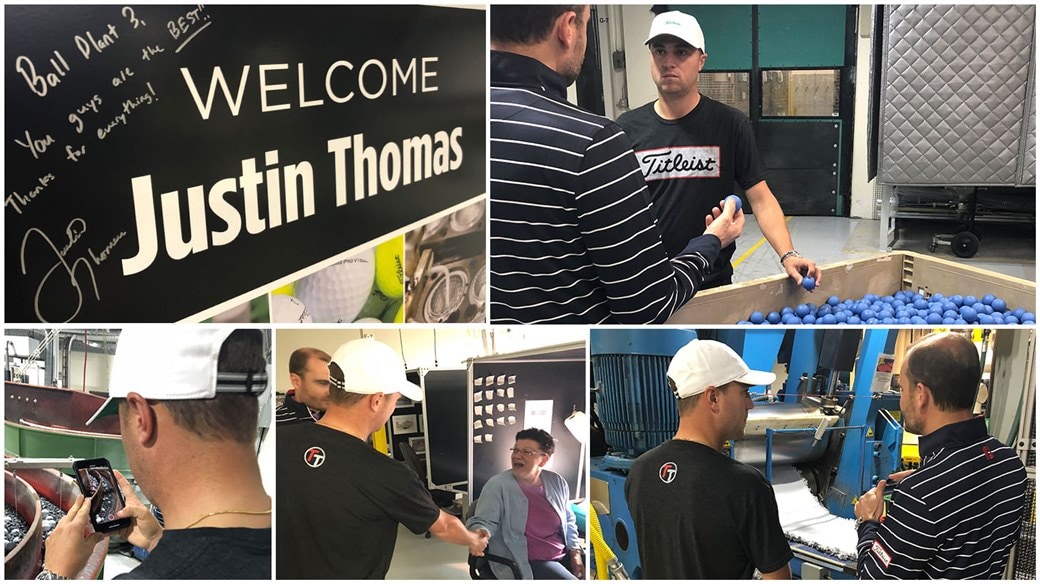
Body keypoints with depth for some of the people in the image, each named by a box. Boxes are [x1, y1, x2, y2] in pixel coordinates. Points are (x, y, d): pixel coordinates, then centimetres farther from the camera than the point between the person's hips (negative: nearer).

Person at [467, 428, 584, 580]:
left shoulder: (557, 482, 7)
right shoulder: (497, 485, -10)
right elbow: (483, 521, -13)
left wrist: (575, 553, 9)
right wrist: (479, 535, -36)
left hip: (564, 556, 6)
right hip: (526, 563, -6)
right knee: (570, 580, -24)